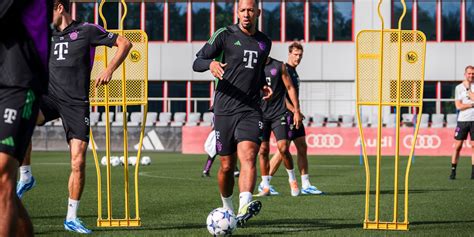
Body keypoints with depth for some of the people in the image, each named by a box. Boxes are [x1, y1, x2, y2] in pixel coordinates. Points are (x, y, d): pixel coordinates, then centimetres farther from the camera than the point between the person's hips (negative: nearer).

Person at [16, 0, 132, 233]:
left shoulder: (86, 30, 2)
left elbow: (124, 43, 4)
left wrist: (109, 70, -9)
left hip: (77, 104, -3)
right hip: (50, 97, 3)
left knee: (78, 163, -8)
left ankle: (71, 218, 5)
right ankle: (25, 176, -16)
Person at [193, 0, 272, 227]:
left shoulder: (264, 42, 14)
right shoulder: (225, 35, 0)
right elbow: (197, 62, -2)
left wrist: (263, 86, 10)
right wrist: (211, 64, -24)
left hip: (251, 110, 1)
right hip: (225, 109, -1)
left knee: (248, 155, -22)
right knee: (227, 165, 5)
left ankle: (244, 208, -39)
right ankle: (227, 208, 30)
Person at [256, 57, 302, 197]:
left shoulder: (279, 66, 3)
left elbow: (290, 88, 5)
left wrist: (297, 111, -1)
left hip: (279, 114, -2)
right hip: (261, 115, 2)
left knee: (283, 148, -10)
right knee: (263, 150, -2)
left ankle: (292, 179, 12)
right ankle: (265, 187, 5)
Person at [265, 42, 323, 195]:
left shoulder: (294, 72, 16)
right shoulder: (285, 70, -13)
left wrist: (297, 112, 19)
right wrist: (295, 111, -22)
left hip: (295, 115, 10)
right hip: (286, 114, -10)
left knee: (302, 148, 8)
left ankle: (305, 185, 10)